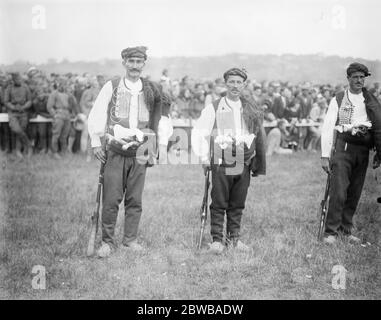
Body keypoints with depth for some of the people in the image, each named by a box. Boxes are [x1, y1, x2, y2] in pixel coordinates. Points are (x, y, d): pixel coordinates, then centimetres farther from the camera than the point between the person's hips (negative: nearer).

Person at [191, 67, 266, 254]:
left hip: (243, 166, 3)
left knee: (238, 205, 9)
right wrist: (204, 158, -2)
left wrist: (257, 165, 12)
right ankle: (217, 240, 9)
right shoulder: (214, 108, 1)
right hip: (221, 164, -3)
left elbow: (259, 138, 16)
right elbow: (199, 132, 2)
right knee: (219, 204, 0)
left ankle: (233, 238, 20)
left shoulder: (251, 111, 11)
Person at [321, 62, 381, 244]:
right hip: (343, 147, -3)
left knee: (355, 194, 7)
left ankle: (346, 230, 19)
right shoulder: (338, 100, 3)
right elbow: (327, 127, -2)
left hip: (362, 151, 4)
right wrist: (325, 155, -9)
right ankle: (331, 232, -2)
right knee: (338, 192, -10)